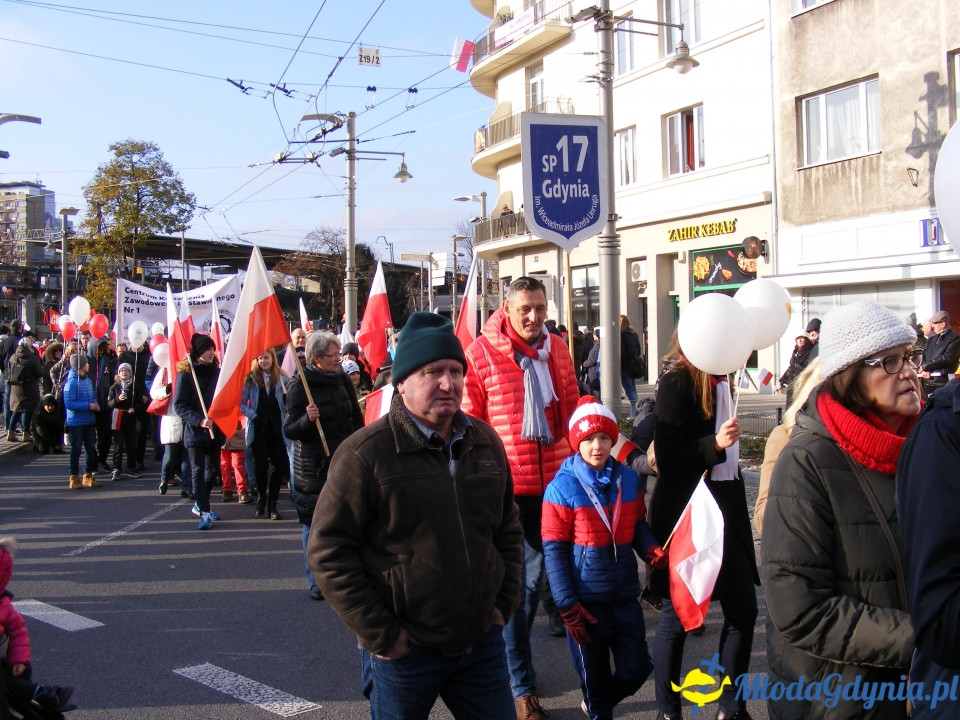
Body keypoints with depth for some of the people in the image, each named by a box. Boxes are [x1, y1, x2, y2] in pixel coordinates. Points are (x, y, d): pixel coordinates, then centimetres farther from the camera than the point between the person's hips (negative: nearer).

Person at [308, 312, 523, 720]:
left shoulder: (485, 442, 6)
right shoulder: (365, 453, -12)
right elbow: (327, 551, -13)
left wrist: (504, 603, 8)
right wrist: (379, 635, -13)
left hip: (482, 641, 5)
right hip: (405, 653, -4)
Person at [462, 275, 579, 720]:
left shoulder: (556, 349, 9)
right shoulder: (481, 352, -6)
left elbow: (571, 409, 18)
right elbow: (470, 421, -4)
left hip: (553, 479, 5)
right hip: (506, 484, -5)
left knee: (532, 575, 16)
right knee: (520, 579, 0)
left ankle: (511, 651, 38)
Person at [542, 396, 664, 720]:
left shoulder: (629, 480, 1)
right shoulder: (562, 487, -11)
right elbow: (554, 549, -10)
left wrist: (651, 548, -9)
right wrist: (567, 606, -13)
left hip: (626, 594, 4)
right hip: (586, 600, -4)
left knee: (637, 668, 9)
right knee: (594, 676, 10)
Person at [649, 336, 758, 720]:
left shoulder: (719, 381, 10)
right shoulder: (676, 382, -13)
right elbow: (667, 459, -18)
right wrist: (714, 444, -30)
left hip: (723, 511, 8)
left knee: (743, 608, 6)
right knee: (676, 616, 3)